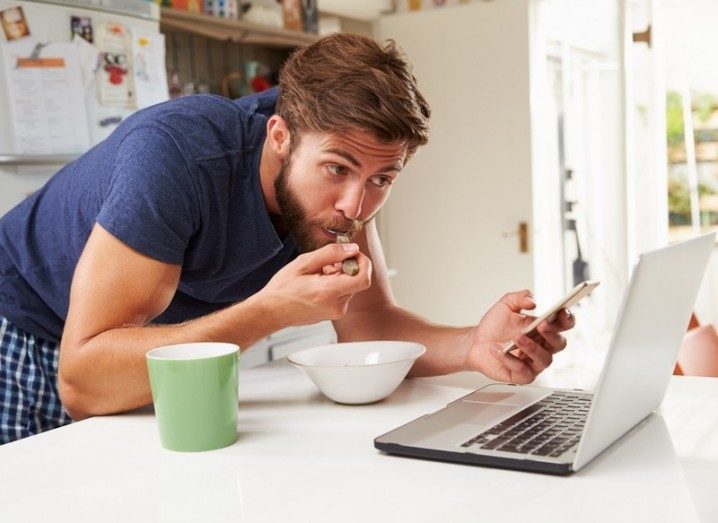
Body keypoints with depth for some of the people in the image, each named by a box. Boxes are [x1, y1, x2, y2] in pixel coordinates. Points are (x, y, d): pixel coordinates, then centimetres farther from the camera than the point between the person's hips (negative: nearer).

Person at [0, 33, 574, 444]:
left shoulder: (341, 146, -17)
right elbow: (81, 381, -40)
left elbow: (369, 325, -12)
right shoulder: (176, 152, -37)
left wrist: (474, 346, -30)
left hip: (160, 344, 5)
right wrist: (270, 311, -46)